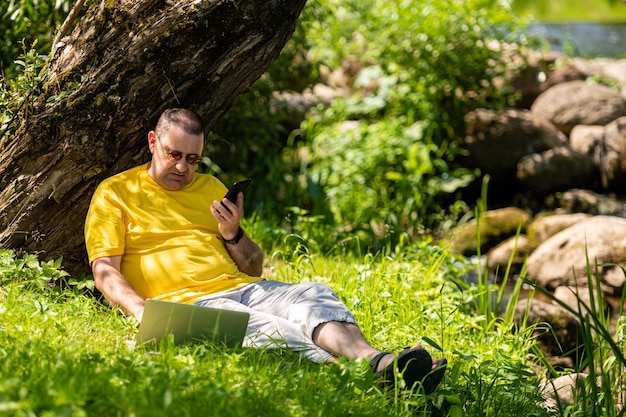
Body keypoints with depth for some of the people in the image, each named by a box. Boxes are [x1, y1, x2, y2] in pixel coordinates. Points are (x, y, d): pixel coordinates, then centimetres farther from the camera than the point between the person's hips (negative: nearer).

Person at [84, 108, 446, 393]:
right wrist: (143, 312, -19)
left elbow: (255, 268, 25)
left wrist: (233, 234, 3)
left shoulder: (210, 188, 25)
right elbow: (105, 272, 0)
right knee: (268, 330, -36)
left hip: (243, 289, 6)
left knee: (314, 294, -25)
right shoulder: (115, 194, 11)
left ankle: (376, 362, -52)